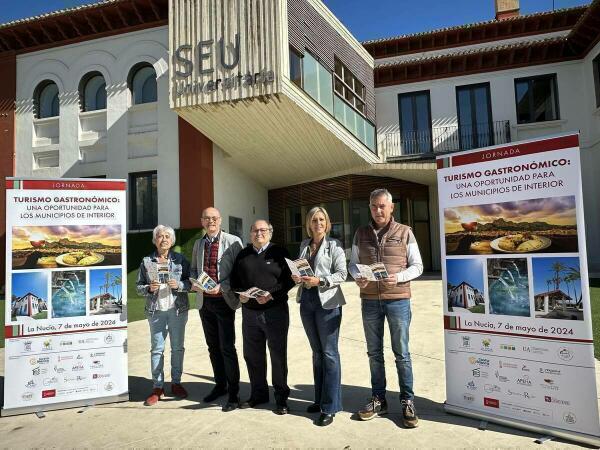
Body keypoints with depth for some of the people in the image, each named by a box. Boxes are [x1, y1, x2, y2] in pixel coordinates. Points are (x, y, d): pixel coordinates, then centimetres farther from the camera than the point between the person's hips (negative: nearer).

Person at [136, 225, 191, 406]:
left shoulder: (180, 259, 3)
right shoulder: (147, 261, 4)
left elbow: (190, 282, 2)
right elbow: (139, 286, 7)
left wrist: (179, 285, -16)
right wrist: (149, 288, -13)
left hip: (178, 309, 0)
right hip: (156, 311, 0)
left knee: (178, 347, 8)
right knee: (156, 348, 3)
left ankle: (176, 383, 22)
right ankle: (157, 387, 13)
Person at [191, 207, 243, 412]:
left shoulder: (233, 241, -6)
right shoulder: (198, 244, 11)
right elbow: (193, 269, 20)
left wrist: (221, 287, -19)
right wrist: (194, 283, -1)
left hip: (224, 301, -5)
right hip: (204, 301, 6)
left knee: (227, 347, -4)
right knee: (213, 346, 15)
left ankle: (233, 393, 9)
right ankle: (220, 385, 31)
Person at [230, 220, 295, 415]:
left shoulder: (279, 253, -1)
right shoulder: (243, 255, 12)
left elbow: (289, 279, -6)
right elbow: (234, 279, 15)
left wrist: (271, 294, -18)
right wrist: (239, 294, -4)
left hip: (275, 310, -4)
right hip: (249, 311, 4)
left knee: (278, 355, 4)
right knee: (252, 355, 13)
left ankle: (281, 397, 18)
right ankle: (258, 393, 30)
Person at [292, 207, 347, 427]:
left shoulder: (334, 244, -3)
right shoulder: (304, 245, 13)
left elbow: (342, 273, -10)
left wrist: (319, 281, -21)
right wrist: (296, 276, -1)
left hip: (327, 301, -5)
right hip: (306, 301, 6)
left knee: (329, 353, -3)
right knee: (317, 352, 14)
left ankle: (330, 407, 6)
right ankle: (320, 399, 26)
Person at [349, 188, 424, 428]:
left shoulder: (404, 232, 0)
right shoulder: (361, 233, 8)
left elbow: (417, 266, 0)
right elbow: (353, 263, 10)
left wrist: (398, 277, -18)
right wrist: (357, 277, -11)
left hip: (397, 299, -2)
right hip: (369, 300, 3)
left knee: (401, 353, 5)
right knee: (374, 352, 12)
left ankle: (407, 401, 20)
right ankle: (378, 399, 26)